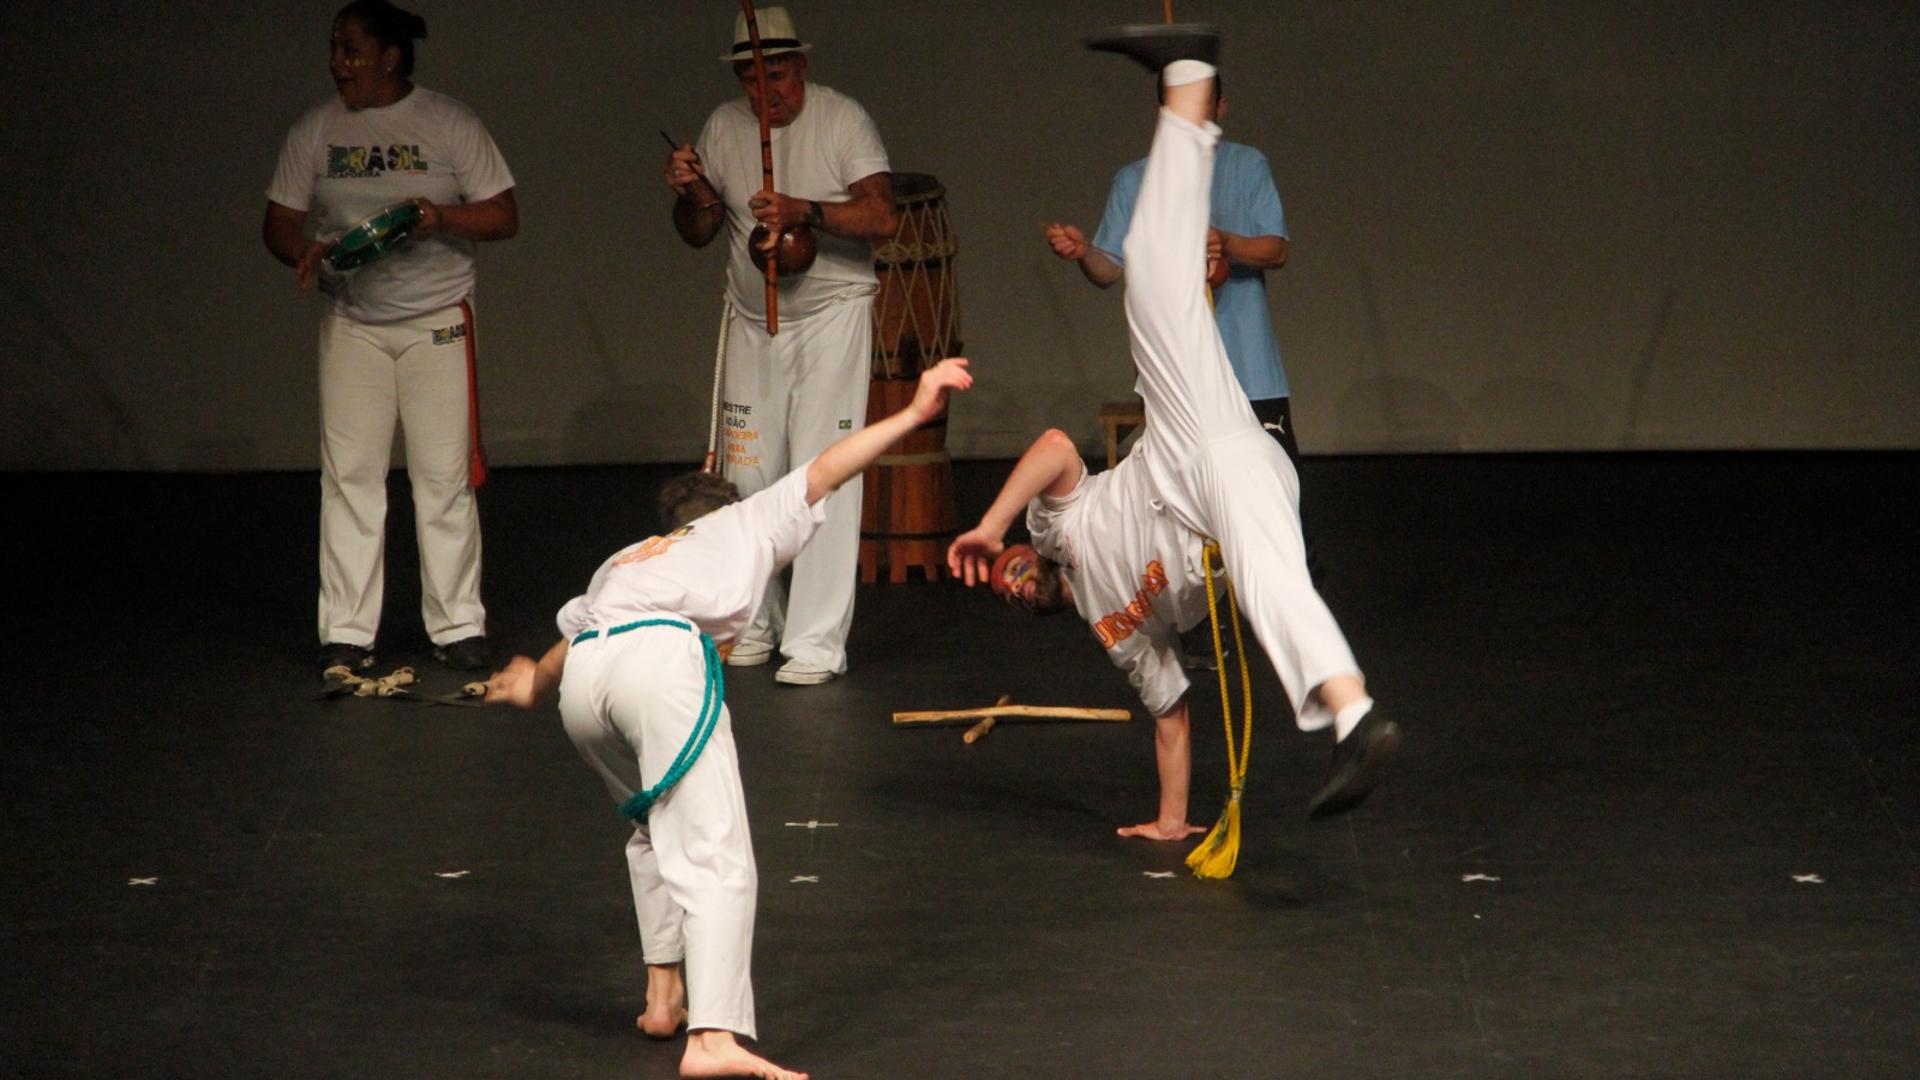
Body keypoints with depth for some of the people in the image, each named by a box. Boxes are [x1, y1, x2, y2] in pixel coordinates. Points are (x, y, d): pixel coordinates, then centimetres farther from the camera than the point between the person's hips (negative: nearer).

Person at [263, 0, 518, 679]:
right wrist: (304, 252, -16)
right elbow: (279, 222, 7)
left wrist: (443, 217, -20)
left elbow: (503, 216, -1)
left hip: (437, 320, -2)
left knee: (444, 478, -1)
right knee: (349, 475, -1)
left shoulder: (449, 124, -2)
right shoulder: (316, 130, 5)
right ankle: (347, 635, 3)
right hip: (350, 324, 2)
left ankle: (457, 627, 7)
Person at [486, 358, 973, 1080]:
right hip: (660, 659, -5)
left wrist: (535, 683, 65)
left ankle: (664, 995, 29)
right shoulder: (748, 523, 32)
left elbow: (574, 627, 45)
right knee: (714, 858, -11)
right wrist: (913, 414, 24)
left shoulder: (628, 559, 40)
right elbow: (825, 472, 23)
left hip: (583, 679, 5)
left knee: (657, 830, 31)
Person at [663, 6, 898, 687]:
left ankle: (817, 643, -10)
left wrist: (804, 211, -32)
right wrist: (691, 195, -9)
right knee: (749, 477, 4)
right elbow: (699, 235, 13)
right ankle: (753, 624, 17)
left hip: (831, 314, -5)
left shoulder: (842, 119, -9)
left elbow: (883, 217, -19)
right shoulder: (724, 126, 5)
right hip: (754, 319, 5)